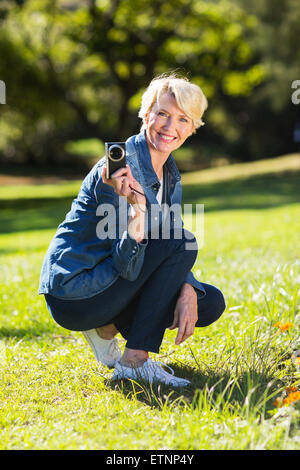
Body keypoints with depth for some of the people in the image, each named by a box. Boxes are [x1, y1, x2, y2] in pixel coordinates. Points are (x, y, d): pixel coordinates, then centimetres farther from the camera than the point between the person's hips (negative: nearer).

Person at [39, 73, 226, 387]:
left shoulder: (170, 174, 6)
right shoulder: (119, 169, -22)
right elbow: (128, 266, -26)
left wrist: (187, 291, -12)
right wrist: (137, 208, -42)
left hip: (105, 283, 8)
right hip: (73, 294, -8)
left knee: (210, 303, 2)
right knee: (182, 242, -20)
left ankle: (106, 328, 11)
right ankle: (134, 362, -17)